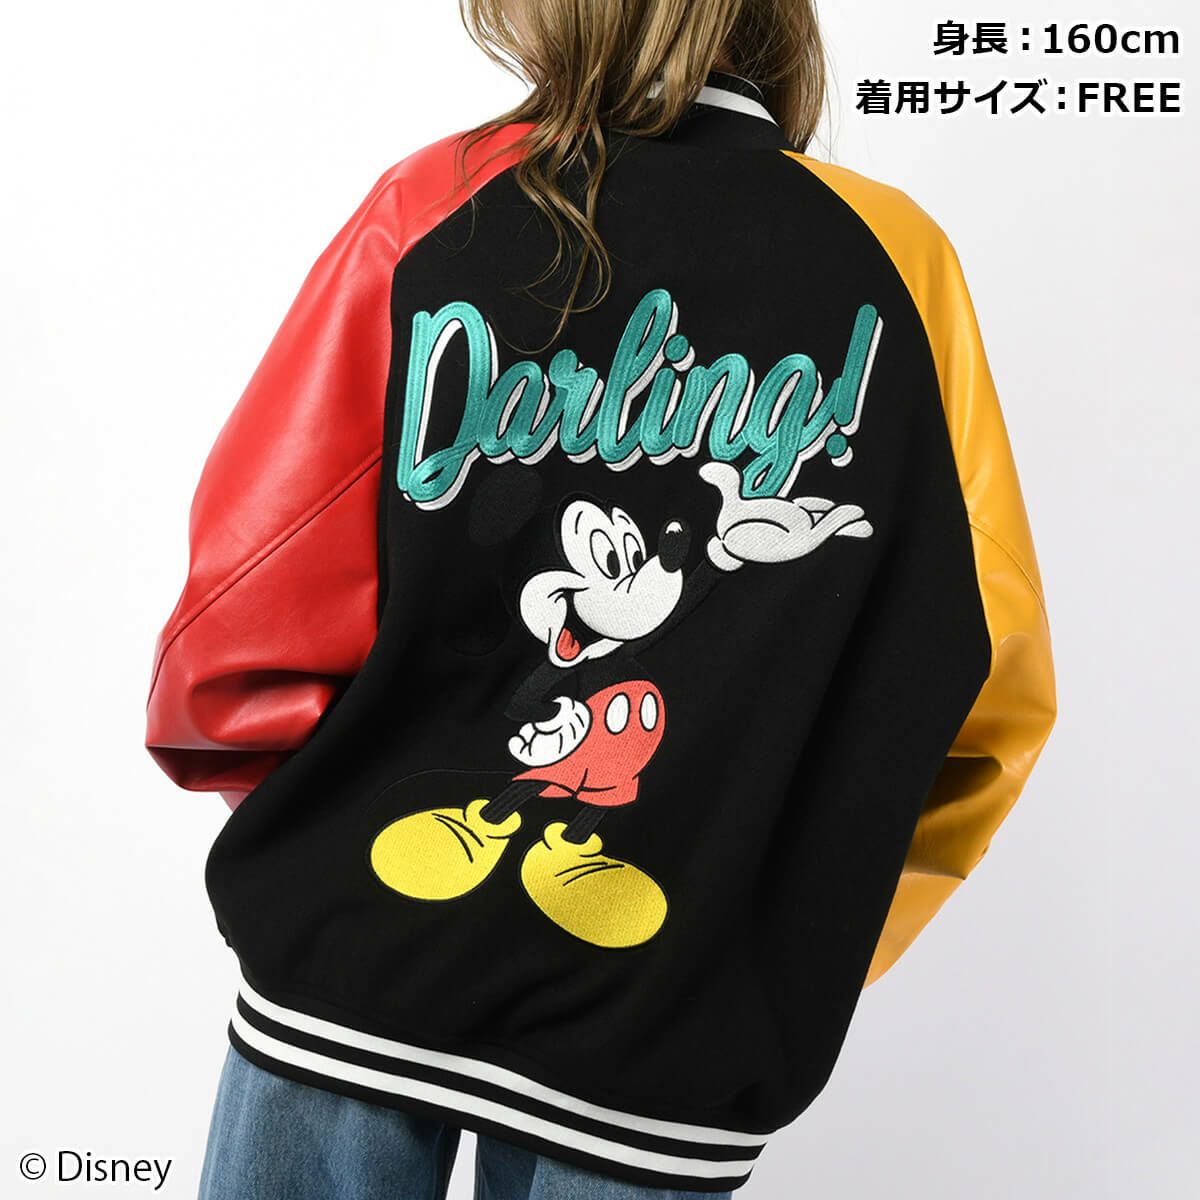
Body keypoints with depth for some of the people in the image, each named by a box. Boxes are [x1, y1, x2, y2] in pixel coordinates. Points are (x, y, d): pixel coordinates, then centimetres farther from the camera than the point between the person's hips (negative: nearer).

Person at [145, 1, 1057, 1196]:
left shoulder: (437, 205, -7)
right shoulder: (902, 266, -3)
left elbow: (244, 631, -9)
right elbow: (990, 676, -4)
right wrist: (817, 940, 11)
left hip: (354, 960, 0)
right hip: (673, 1040, 1)